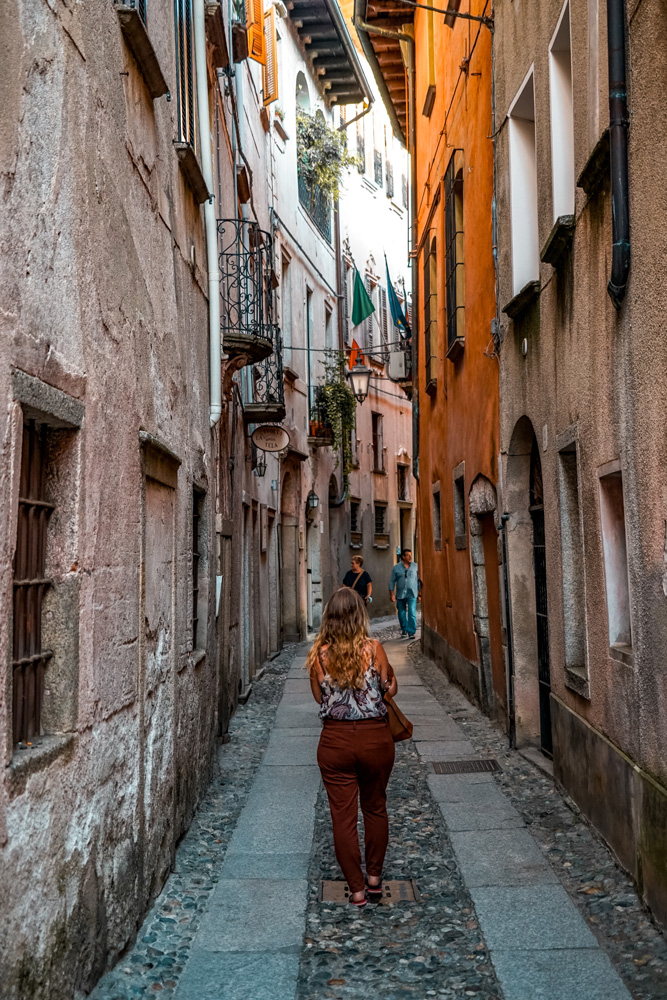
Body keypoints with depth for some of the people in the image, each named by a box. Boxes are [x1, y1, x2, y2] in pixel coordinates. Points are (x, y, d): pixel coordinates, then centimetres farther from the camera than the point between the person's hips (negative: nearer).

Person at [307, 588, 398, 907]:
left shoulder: (319, 654, -7)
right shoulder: (372, 648, -12)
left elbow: (319, 697, 5)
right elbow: (390, 688, -2)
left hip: (335, 740, 0)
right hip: (375, 737, 0)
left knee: (343, 817, 9)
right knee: (375, 808, 21)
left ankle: (357, 890, 14)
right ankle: (374, 878, 31)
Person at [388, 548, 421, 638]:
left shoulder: (415, 566, 5)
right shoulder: (396, 568, 4)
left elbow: (419, 581, 8)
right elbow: (392, 582, 5)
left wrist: (419, 594, 5)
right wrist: (392, 594, -2)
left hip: (412, 594, -1)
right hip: (400, 595, 1)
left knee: (412, 613, -12)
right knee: (401, 614, 9)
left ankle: (411, 632, -10)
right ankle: (404, 629, 29)